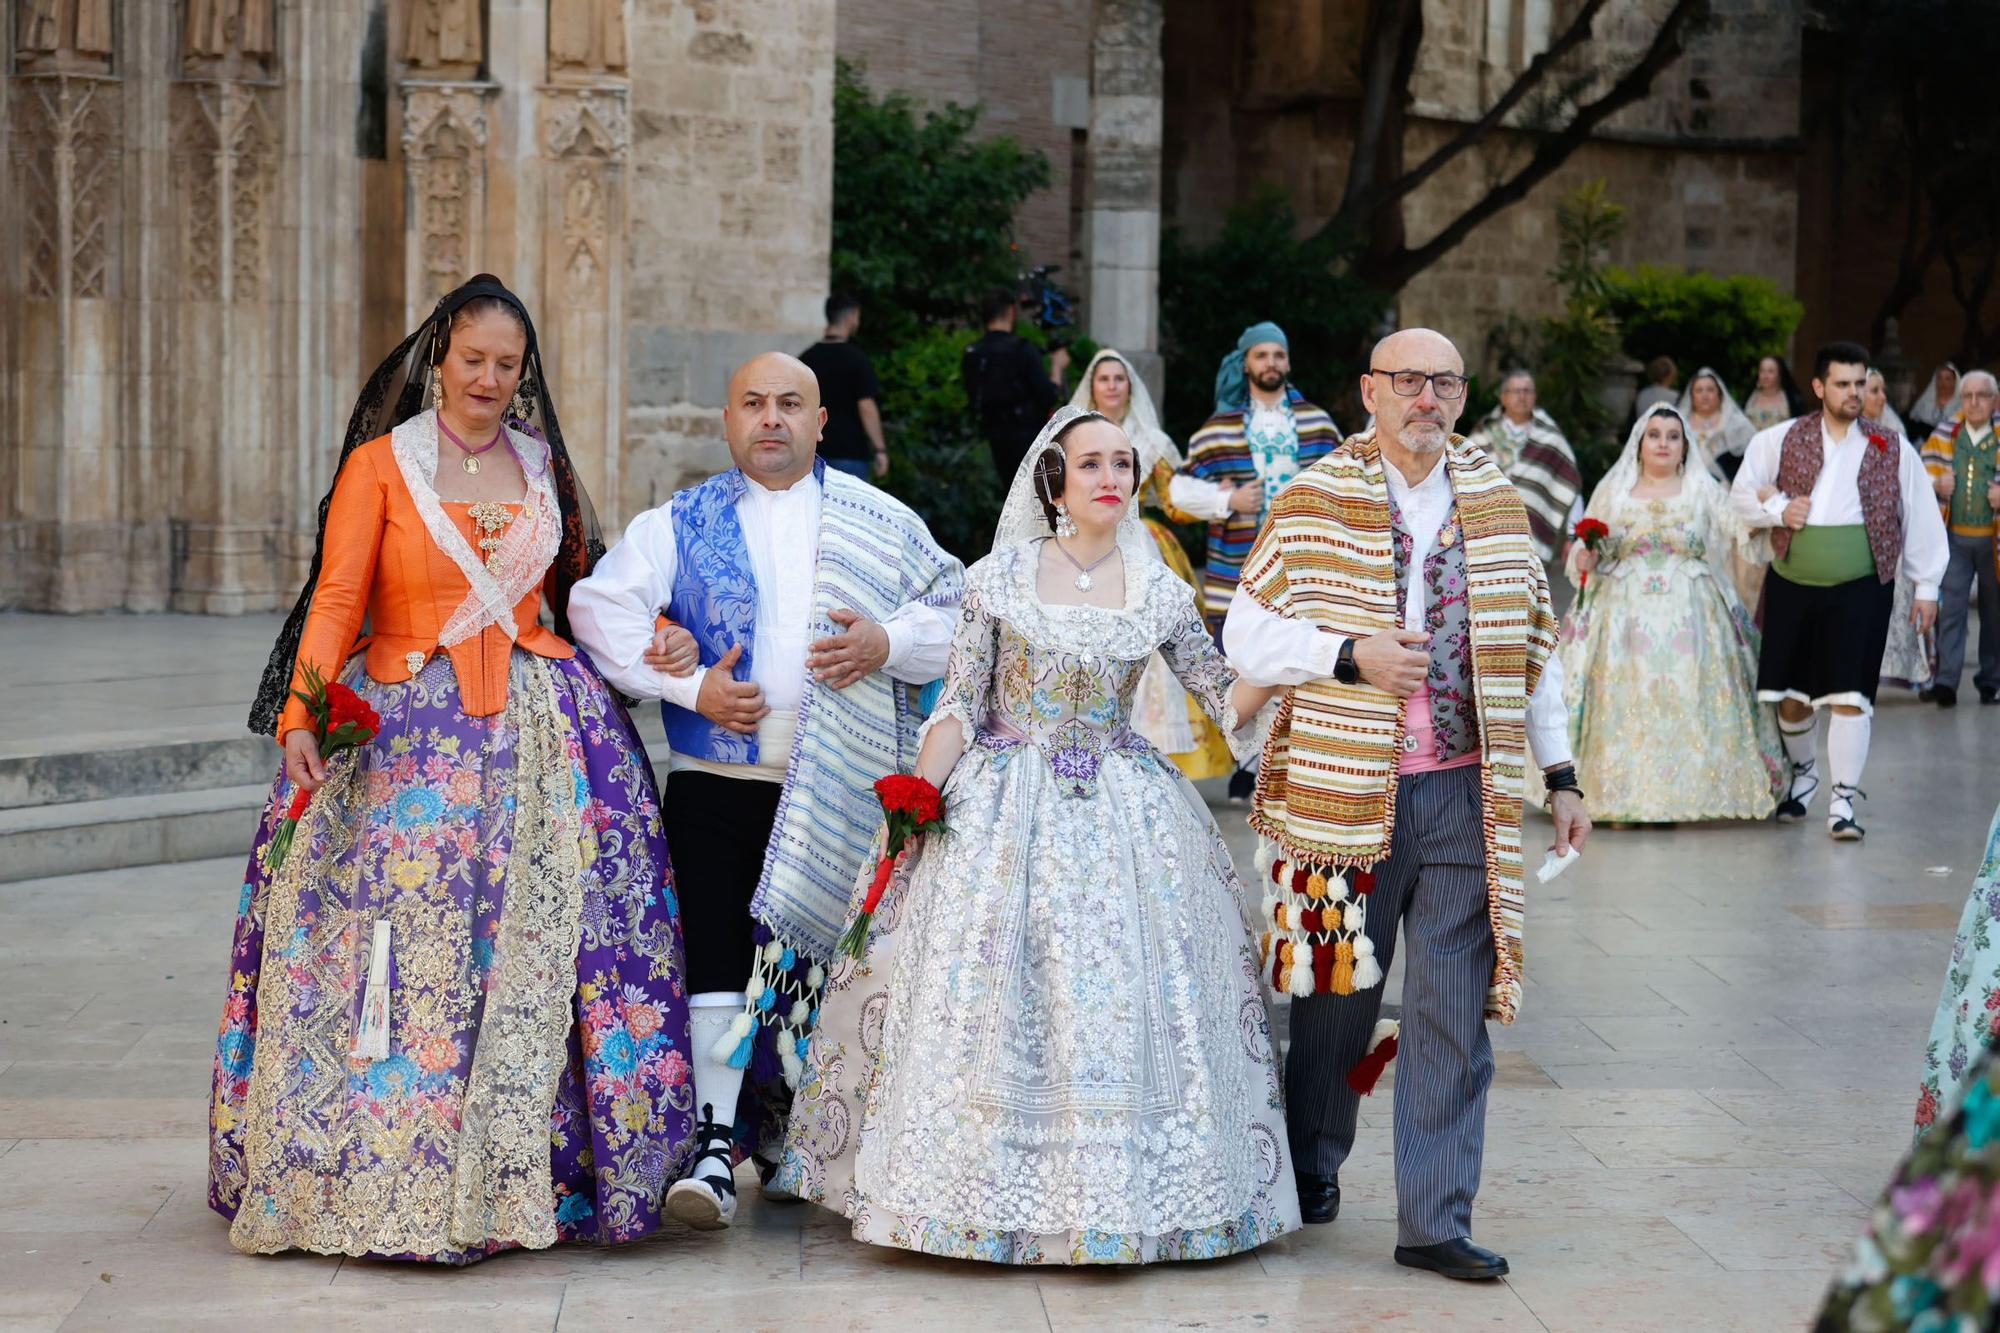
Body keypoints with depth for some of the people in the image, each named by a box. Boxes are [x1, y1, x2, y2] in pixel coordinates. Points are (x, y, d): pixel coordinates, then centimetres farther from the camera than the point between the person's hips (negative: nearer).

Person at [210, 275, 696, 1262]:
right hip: (407, 730, -3)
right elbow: (337, 598, -5)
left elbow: (578, 583, 25)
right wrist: (303, 709, -18)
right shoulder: (380, 464, 2)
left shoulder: (540, 464, 14)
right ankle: (388, 1172, 0)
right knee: (403, 942, -8)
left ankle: (521, 1170, 6)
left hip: (540, 730, 3)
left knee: (532, 943, -2)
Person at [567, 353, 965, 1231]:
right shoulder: (679, 525, 7)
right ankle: (715, 1141, -6)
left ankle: (801, 1130, 23)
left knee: (823, 956, 7)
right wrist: (690, 687, -10)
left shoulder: (881, 522, 9)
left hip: (844, 792, 1)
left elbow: (957, 613, 9)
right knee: (719, 954, -9)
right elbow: (600, 609, 1)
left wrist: (887, 644, -12)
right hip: (718, 783, -1)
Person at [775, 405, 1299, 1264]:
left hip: (1123, 819, 2)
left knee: (1124, 998, -2)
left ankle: (1119, 1193, 9)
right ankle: (984, 1190, 8)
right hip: (1002, 806, -2)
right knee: (985, 999, -3)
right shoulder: (1001, 578, -1)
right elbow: (959, 704, -2)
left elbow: (1226, 702, 8)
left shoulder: (1160, 593, 5)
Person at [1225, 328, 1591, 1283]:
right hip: (1343, 793, -2)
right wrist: (1350, 654, -15)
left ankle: (1435, 1222, 7)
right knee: (1335, 995, 7)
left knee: (1455, 1014, 0)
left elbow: (1534, 649, 15)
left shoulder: (1497, 504, 10)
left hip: (1464, 795, 3)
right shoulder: (1315, 504, 0)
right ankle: (1310, 1173, 31)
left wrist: (1559, 773, 11)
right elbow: (1246, 637, -1)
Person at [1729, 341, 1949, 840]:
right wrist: (1778, 509, -9)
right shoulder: (1779, 440, 3)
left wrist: (1926, 585, 6)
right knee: (1790, 694, 10)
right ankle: (1803, 774, 36)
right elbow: (1742, 494, 10)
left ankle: (1843, 801, -3)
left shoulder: (1892, 449, 2)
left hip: (1860, 589, -2)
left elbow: (1921, 518, 7)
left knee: (1849, 696, -9)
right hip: (1791, 587, 2)